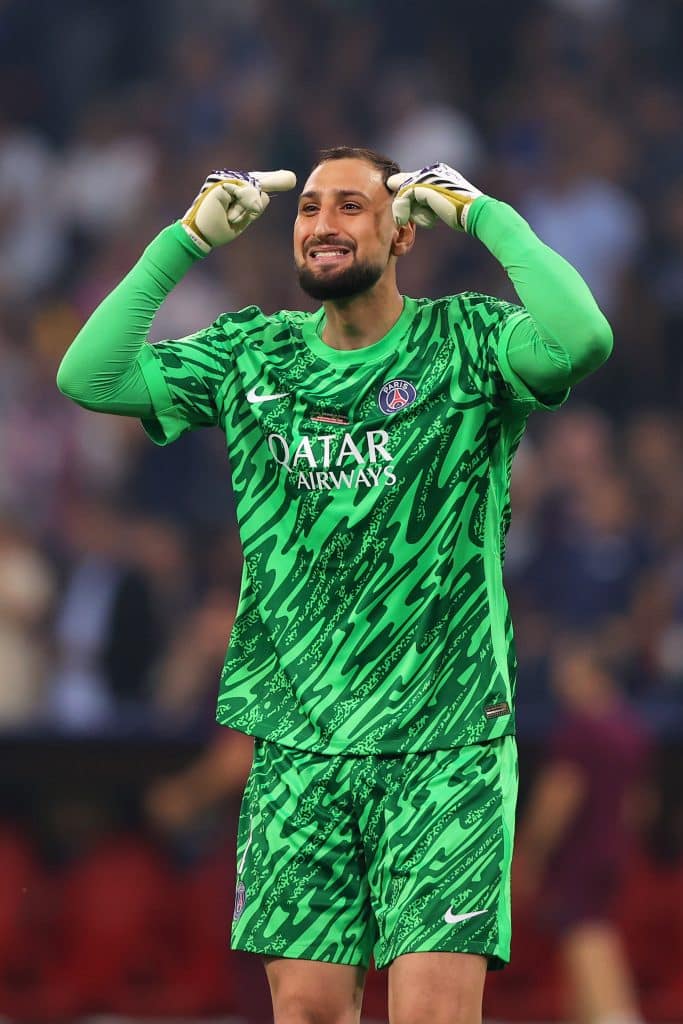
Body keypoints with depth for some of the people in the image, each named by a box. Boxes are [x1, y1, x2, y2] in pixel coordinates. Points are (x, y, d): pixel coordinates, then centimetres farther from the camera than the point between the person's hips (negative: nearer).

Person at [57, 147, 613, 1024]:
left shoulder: (463, 342, -1)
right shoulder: (251, 356, 10)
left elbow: (579, 340, -22)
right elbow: (87, 378, 2)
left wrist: (484, 214, -12)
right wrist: (186, 240, 1)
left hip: (445, 743, -3)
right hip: (297, 745, 3)